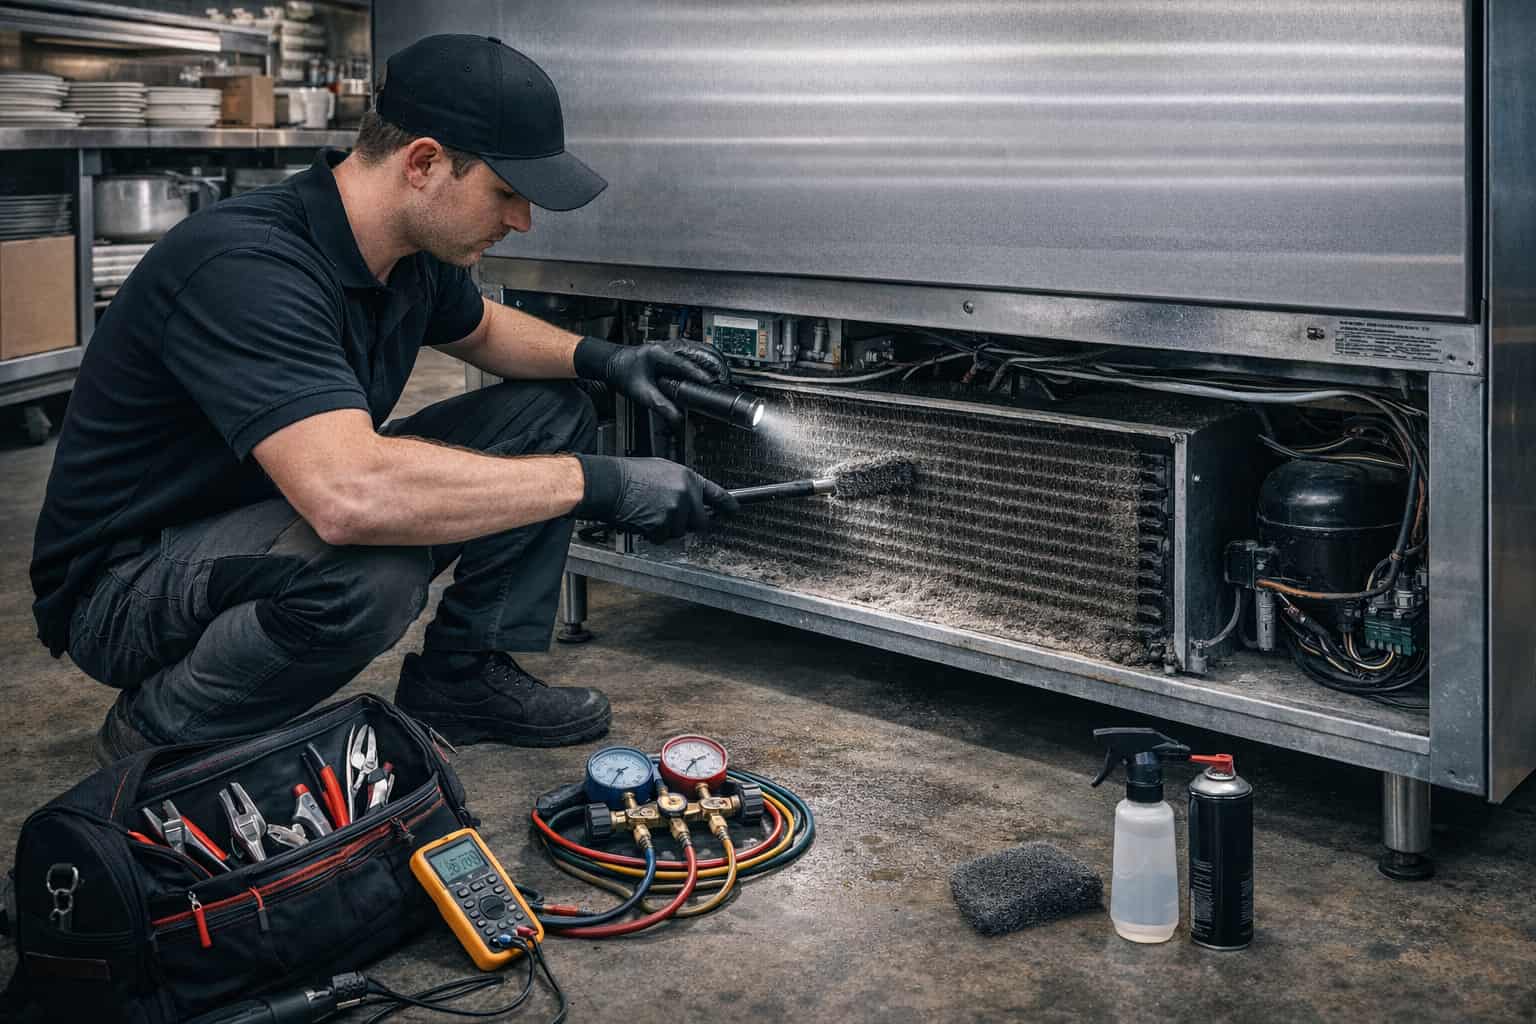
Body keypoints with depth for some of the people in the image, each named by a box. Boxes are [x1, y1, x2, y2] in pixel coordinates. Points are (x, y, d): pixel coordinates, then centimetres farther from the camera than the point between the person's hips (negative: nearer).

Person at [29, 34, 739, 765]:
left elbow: (481, 328, 20)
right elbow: (351, 495, -46)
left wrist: (596, 357, -2)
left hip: (287, 517, 9)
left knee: (550, 415, 2)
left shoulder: (413, 252, -4)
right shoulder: (246, 263, -32)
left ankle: (461, 676, 9)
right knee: (373, 563, -40)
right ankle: (158, 732, -12)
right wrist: (599, 483, -38)